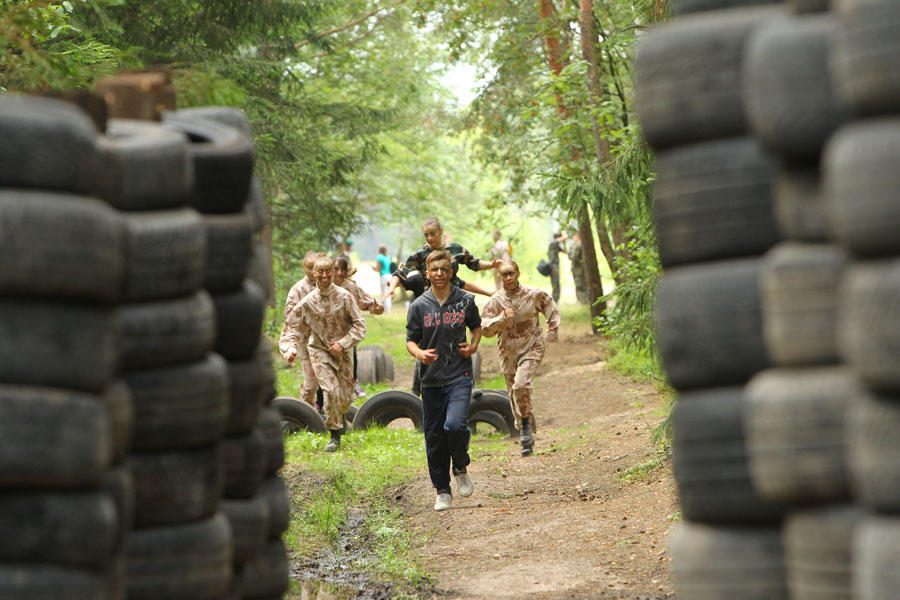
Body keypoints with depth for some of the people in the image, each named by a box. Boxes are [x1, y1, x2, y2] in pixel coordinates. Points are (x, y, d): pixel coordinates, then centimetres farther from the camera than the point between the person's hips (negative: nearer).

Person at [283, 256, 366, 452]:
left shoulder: (344, 296, -9)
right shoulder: (308, 301, -5)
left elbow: (359, 325, -6)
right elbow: (297, 328, 6)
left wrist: (343, 343, -14)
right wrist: (292, 347, -9)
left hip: (342, 350, 1)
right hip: (319, 350, -1)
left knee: (345, 396, 5)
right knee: (330, 390, -16)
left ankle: (340, 416, 42)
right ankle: (335, 435, -2)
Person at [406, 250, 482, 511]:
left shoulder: (465, 301, 2)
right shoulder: (419, 306, 0)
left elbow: (477, 326, 20)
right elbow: (411, 340, 4)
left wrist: (473, 345, 0)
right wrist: (419, 353, -17)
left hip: (460, 375, -2)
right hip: (431, 379, 2)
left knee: (455, 425, -22)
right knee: (434, 437, 5)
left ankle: (461, 469, 7)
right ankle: (442, 491, 20)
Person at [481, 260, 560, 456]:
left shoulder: (534, 295, -5)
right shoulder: (496, 301, -3)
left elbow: (552, 309, 12)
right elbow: (485, 328, -6)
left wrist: (552, 331, 3)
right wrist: (502, 319, -20)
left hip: (532, 347, -3)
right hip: (508, 350, 3)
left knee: (521, 385, -24)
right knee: (514, 392, 8)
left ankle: (526, 427, -10)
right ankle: (526, 438, 24)